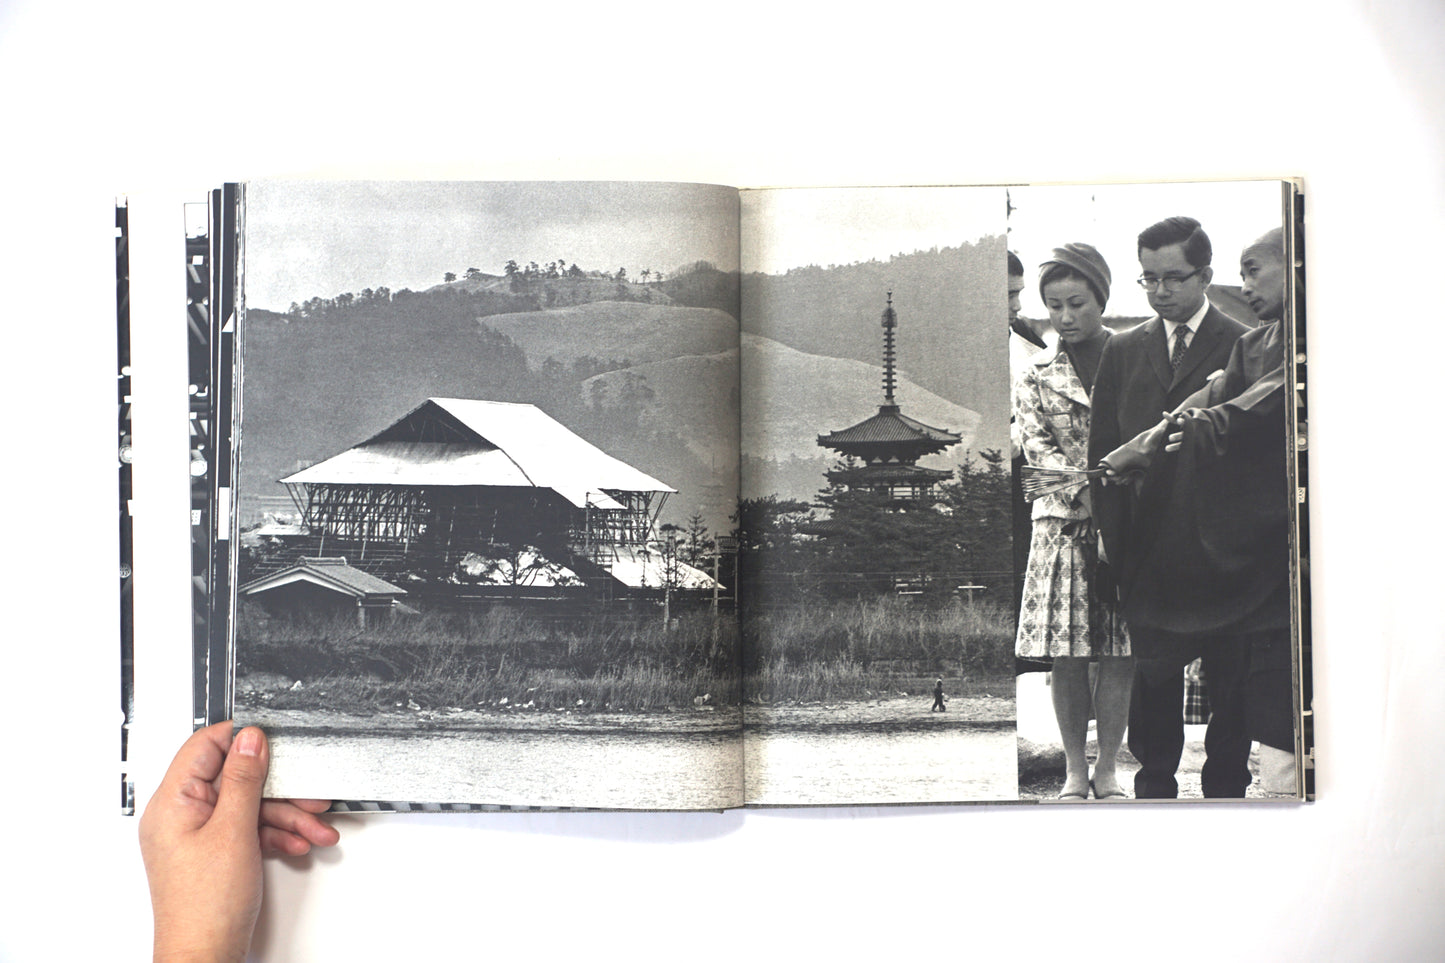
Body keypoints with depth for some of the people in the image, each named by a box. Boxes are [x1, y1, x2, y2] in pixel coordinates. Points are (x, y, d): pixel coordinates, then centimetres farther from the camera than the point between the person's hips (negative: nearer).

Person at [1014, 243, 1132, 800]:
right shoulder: (1035, 376, 7)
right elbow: (1040, 451, -3)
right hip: (1064, 526, 0)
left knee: (1119, 656, 2)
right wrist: (1090, 492, -20)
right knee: (1066, 659, 3)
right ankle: (1075, 770, 16)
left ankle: (1107, 768, 16)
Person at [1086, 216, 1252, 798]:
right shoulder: (1122, 352, 10)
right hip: (1148, 549, 3)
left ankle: (1226, 786, 20)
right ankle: (1154, 784, 21)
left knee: (1228, 679, 7)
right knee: (1153, 678, 8)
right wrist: (1112, 538, 1)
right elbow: (1103, 450, 9)